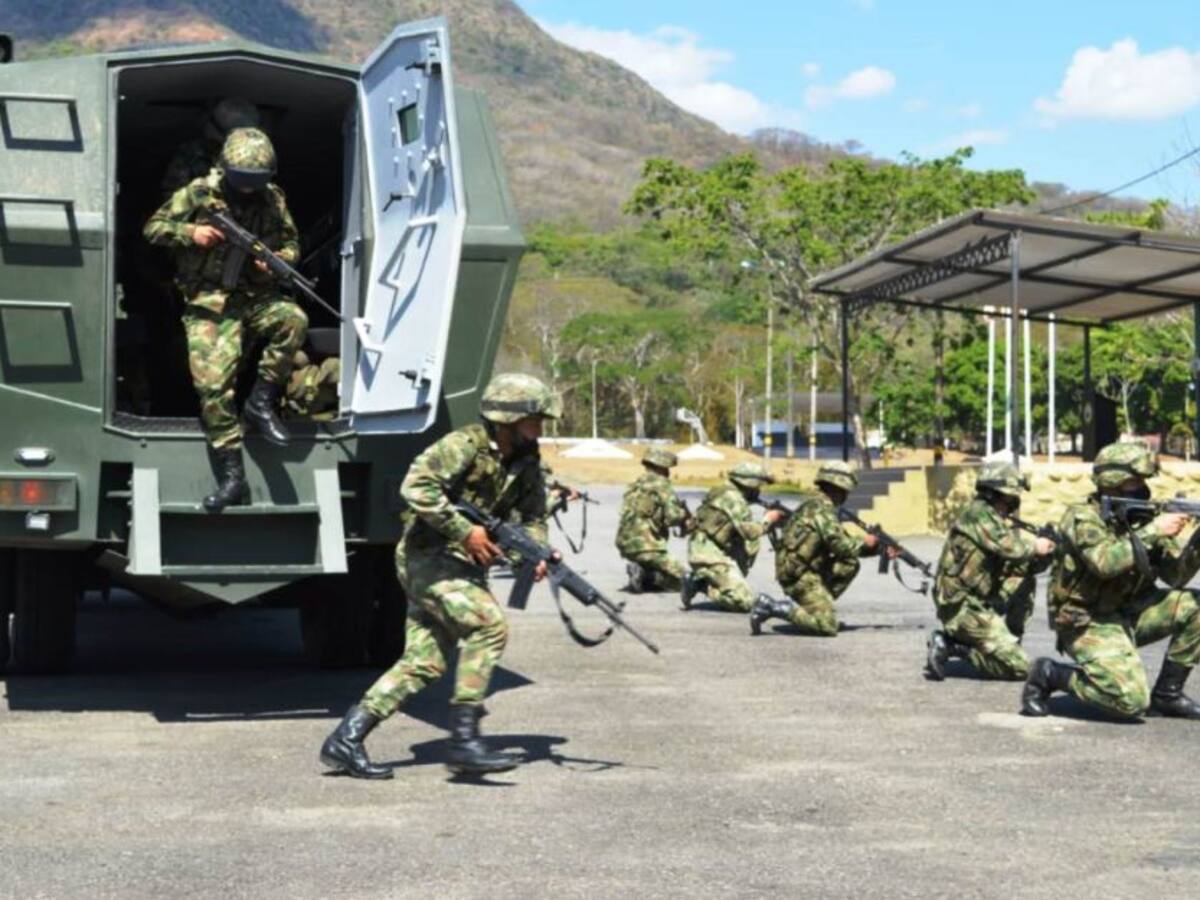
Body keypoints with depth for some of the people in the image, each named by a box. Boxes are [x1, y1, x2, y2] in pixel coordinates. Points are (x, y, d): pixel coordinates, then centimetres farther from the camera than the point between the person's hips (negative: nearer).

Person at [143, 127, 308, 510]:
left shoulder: (272, 200, 6)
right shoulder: (198, 194, -1)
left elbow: (291, 243, 17)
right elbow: (153, 228, 5)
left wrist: (278, 260, -6)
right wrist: (190, 233, -13)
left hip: (256, 297, 3)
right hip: (208, 303, -2)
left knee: (293, 320, -29)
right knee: (212, 382, -16)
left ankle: (262, 401, -11)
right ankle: (232, 476, -12)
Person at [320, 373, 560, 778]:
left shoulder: (525, 462, 9)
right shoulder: (464, 445, -15)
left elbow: (533, 515, 17)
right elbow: (416, 486, -25)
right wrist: (464, 531, -25)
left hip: (462, 564, 8)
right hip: (429, 557, -8)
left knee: (424, 663, 1)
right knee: (489, 625, -23)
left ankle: (345, 740, 5)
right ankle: (464, 739, -20)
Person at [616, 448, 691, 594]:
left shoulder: (635, 485, 17)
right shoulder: (661, 485, -7)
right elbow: (672, 516, -16)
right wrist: (685, 515, 8)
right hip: (646, 548, -8)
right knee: (681, 579, -1)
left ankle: (640, 572, 1)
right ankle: (643, 574, -15)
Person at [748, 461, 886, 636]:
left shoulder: (815, 506, 17)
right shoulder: (822, 510, -14)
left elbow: (844, 543, 21)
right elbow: (842, 547, -19)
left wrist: (880, 548, 15)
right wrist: (864, 542, 0)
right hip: (799, 576, -10)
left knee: (850, 564, 12)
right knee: (828, 627, -15)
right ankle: (775, 608, -12)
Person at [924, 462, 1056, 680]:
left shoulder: (1002, 521, 13)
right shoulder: (979, 514, -14)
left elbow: (1029, 564, 16)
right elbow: (1009, 548, -27)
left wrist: (1045, 553, -4)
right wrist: (1035, 545, -8)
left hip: (981, 601, 9)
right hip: (963, 608, -9)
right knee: (1019, 668, -10)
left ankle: (1009, 635, 11)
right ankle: (951, 646, -6)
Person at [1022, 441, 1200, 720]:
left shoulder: (1141, 517, 4)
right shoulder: (1083, 517, -15)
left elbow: (1174, 576, 2)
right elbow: (1105, 562, -33)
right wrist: (1153, 532, -26)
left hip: (1129, 611, 7)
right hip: (1086, 622, -7)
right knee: (1131, 701, -22)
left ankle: (1167, 693, 4)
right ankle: (1049, 674, 0)